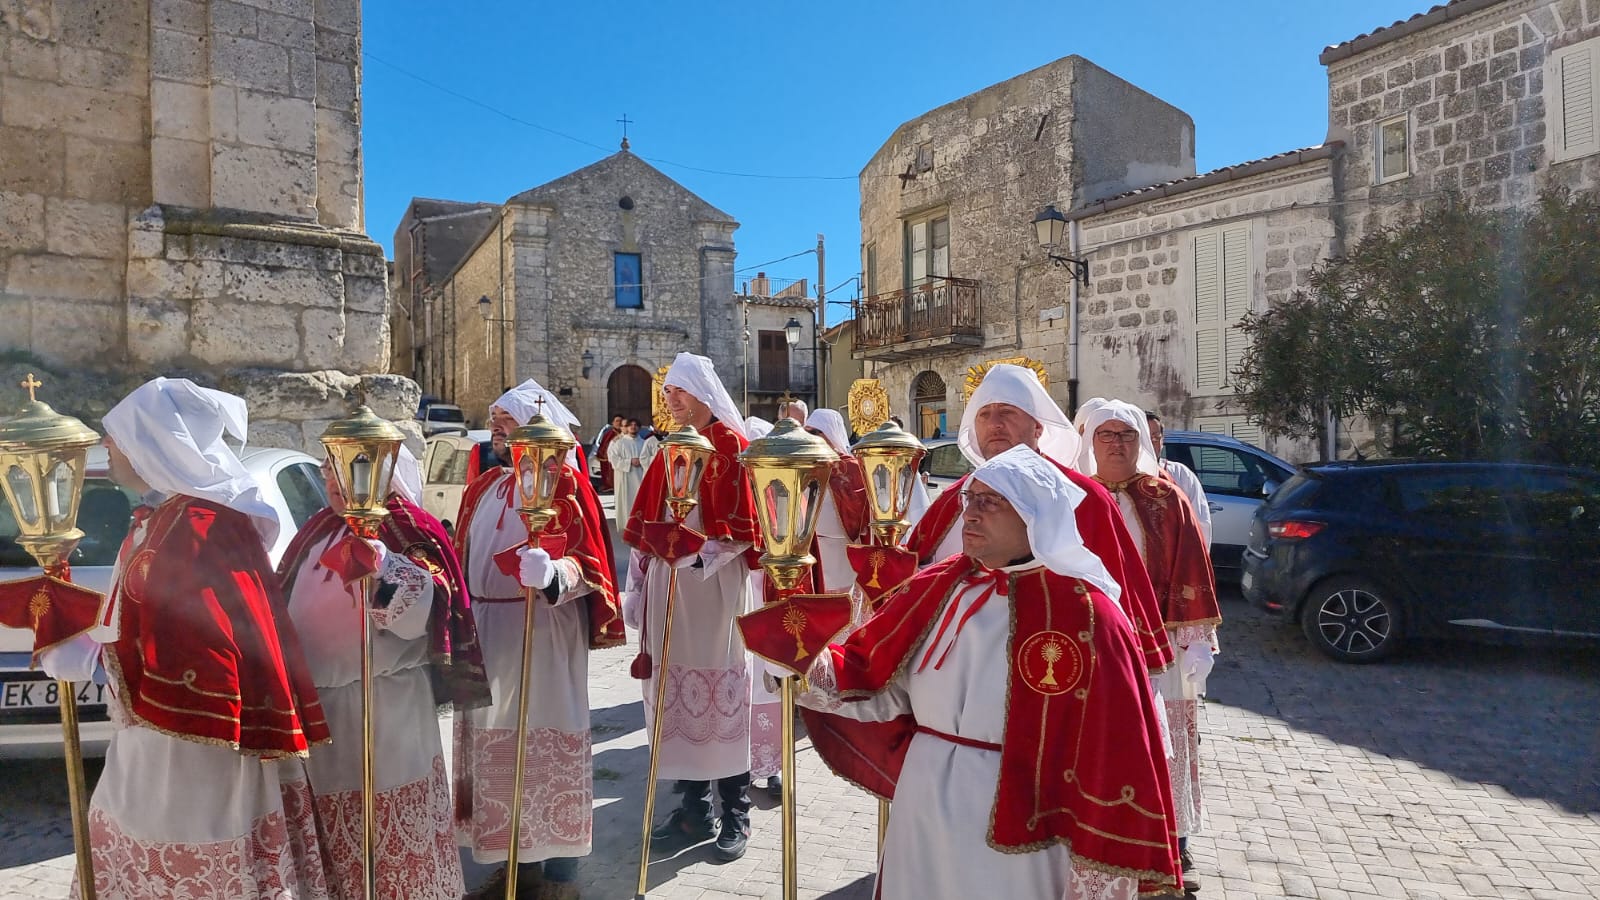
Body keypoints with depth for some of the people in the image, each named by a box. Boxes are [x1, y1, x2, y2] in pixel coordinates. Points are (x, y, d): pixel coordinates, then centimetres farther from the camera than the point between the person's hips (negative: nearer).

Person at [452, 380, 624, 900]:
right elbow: (465, 559, 16)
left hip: (544, 629, -7)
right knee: (496, 738, 13)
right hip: (489, 630, 7)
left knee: (548, 736, 2)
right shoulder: (484, 488, 12)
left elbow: (586, 562, -17)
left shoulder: (565, 485, -9)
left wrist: (550, 571, -37)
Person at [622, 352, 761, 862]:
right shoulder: (670, 451, 14)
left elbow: (740, 523, -12)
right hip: (670, 583, 6)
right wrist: (642, 585, 10)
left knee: (721, 690, 1)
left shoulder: (730, 444, -5)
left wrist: (698, 554, -23)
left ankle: (736, 814, 15)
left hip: (715, 584, -6)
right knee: (679, 692, 10)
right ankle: (695, 809, 23)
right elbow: (648, 522, 14)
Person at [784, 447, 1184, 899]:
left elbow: (1112, 756, -14)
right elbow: (874, 680, 3)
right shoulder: (936, 587, 0)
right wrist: (822, 670, -17)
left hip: (1017, 837, -4)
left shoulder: (1083, 613, -16)